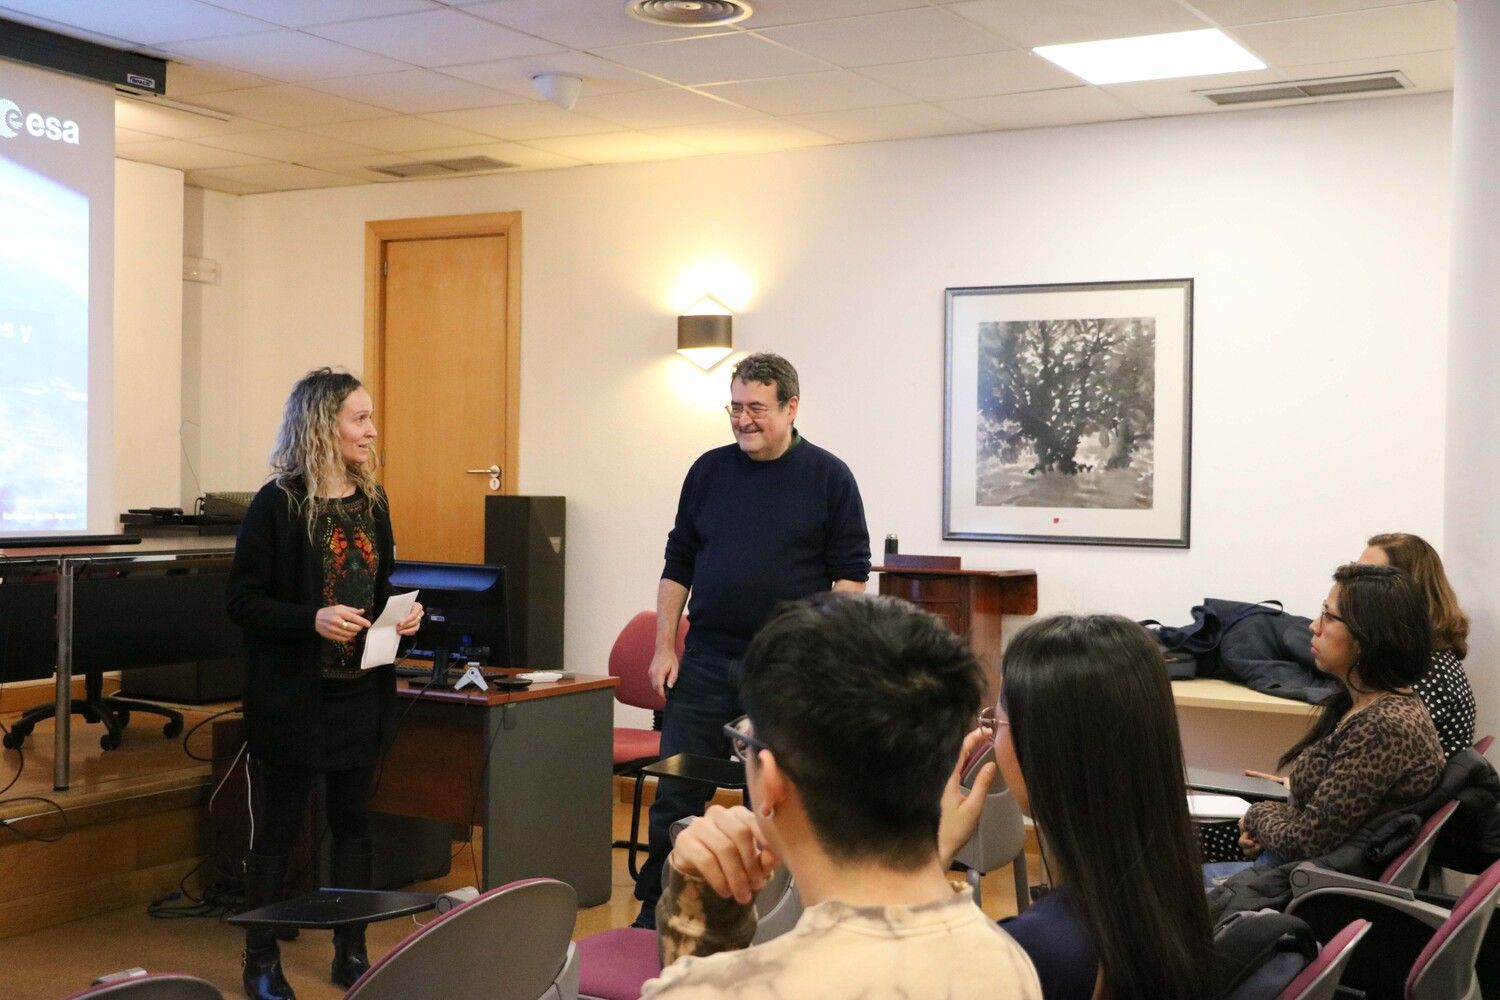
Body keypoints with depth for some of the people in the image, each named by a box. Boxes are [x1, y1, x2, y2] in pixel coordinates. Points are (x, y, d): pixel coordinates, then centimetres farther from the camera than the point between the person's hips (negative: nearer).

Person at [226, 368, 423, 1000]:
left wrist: (401, 615, -2)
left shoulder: (372, 501, 8)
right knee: (278, 827, 4)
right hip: (294, 695, -6)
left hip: (361, 691, 6)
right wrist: (312, 619, -26)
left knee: (352, 822, 12)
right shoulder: (277, 504, -10)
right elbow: (243, 600, -12)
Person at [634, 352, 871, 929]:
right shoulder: (708, 471, 8)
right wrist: (665, 647, 5)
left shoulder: (829, 477, -2)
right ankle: (654, 915, 15)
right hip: (706, 660, 3)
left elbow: (851, 574, -3)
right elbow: (677, 565, 11)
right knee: (676, 795, 4)